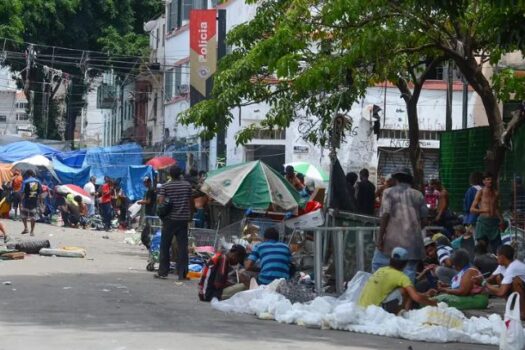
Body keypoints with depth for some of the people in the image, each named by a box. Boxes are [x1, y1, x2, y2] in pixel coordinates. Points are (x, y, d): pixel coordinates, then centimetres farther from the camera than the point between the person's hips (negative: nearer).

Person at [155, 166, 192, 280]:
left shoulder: (165, 186, -5)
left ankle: (163, 272, 10)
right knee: (182, 247, 3)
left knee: (165, 246, 9)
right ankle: (182, 273, 1)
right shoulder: (187, 185, 2)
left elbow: (161, 202, -11)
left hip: (170, 219, -1)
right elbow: (190, 202, 6)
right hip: (183, 219, 2)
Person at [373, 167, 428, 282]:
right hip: (413, 241, 3)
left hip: (392, 238, -3)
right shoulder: (418, 195, 11)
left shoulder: (389, 192, 3)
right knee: (409, 272, 3)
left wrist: (380, 237, -7)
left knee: (378, 265, 8)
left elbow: (385, 215, -7)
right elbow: (423, 216, 11)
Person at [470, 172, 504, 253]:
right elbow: (472, 209, -2)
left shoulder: (496, 193, 14)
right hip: (483, 221, -4)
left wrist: (501, 219, 11)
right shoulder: (480, 193, 1)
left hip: (494, 222, 4)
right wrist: (483, 210, -19)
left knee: (496, 246, -3)